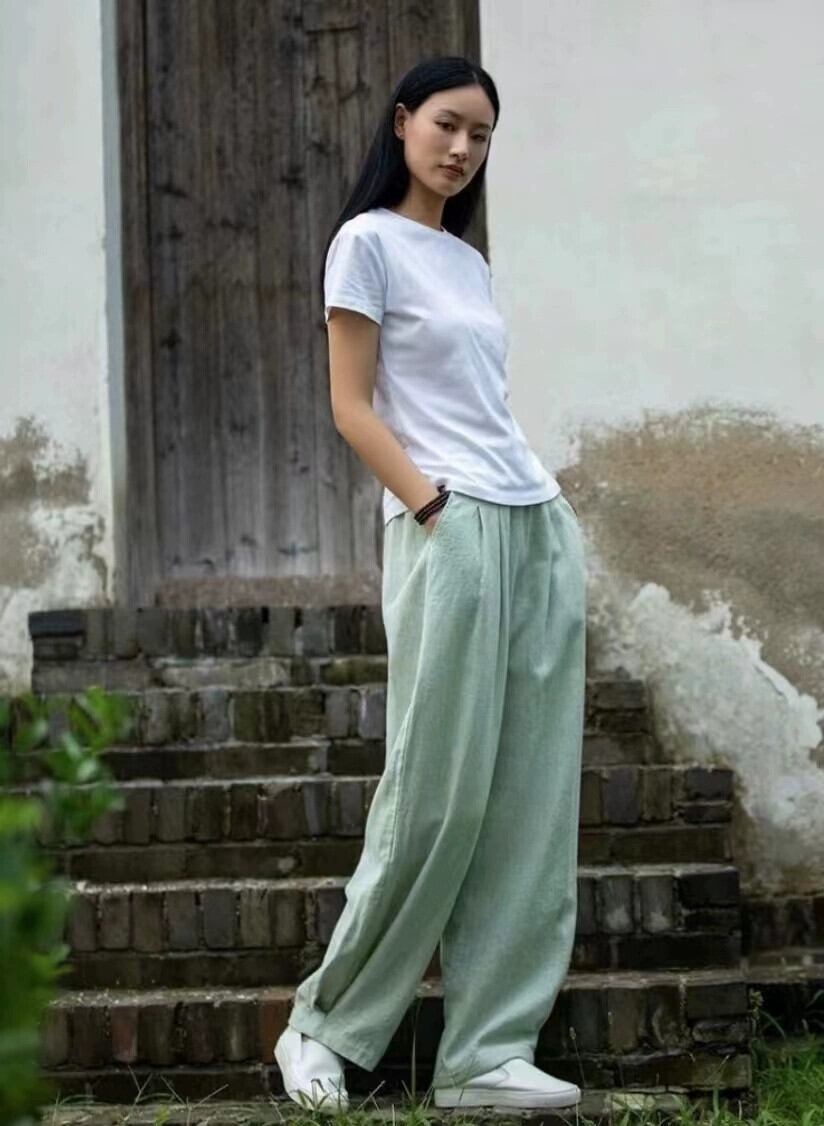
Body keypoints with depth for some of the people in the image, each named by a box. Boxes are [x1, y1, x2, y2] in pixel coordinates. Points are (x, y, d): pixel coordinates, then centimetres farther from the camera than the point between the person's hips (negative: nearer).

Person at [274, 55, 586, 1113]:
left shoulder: (470, 262, 20)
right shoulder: (368, 242, 0)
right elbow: (352, 406, -6)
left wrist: (549, 508, 9)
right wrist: (434, 509, -15)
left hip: (543, 530, 7)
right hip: (451, 534, -7)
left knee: (530, 802, 3)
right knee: (437, 795, -6)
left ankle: (486, 1055, 8)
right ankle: (326, 1026, 11)